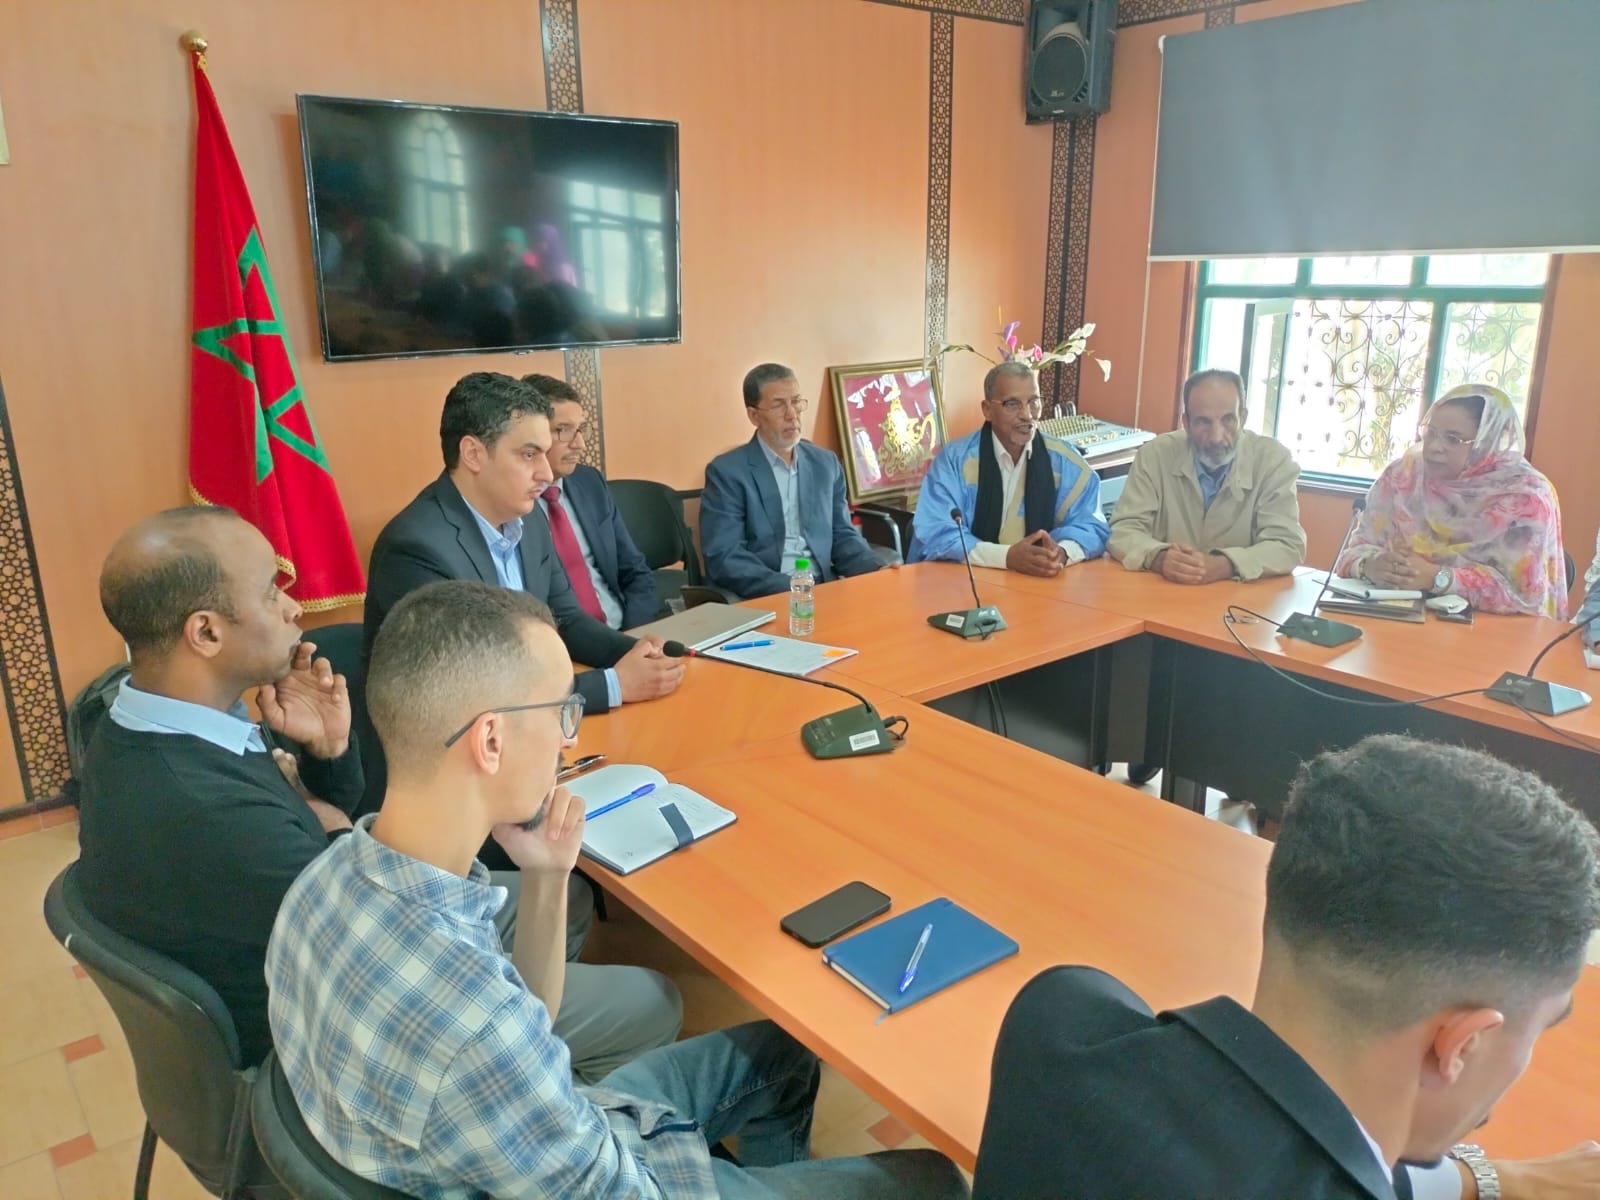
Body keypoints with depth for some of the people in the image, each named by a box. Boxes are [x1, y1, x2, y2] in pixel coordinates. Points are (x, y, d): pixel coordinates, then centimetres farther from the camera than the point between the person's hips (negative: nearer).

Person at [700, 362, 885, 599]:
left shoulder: (826, 463, 13)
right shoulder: (727, 472, -3)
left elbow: (843, 535, 15)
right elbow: (724, 557, -11)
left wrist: (878, 571, -5)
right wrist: (788, 589, -22)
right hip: (764, 598, -4)